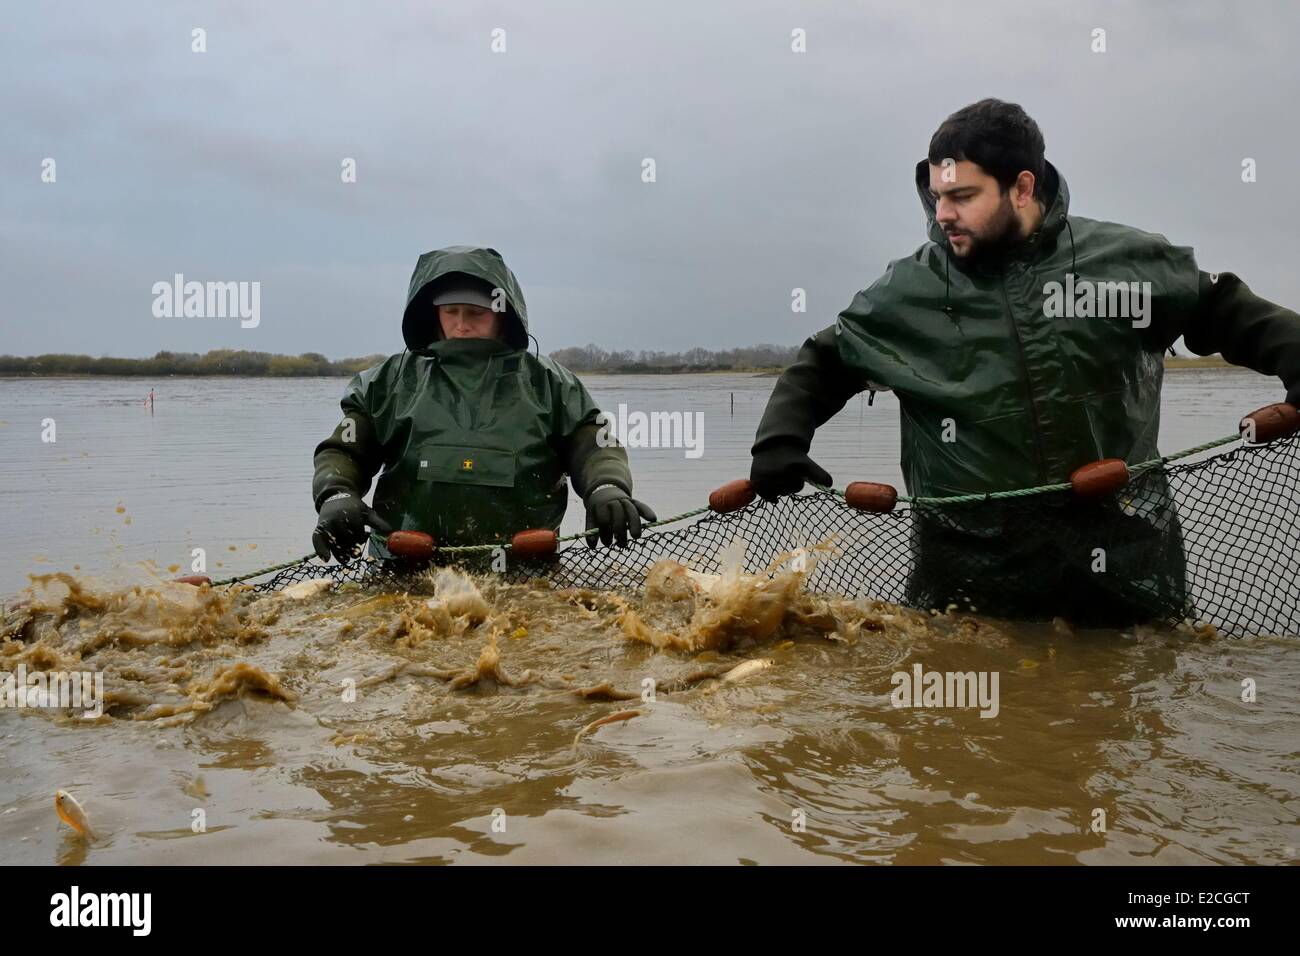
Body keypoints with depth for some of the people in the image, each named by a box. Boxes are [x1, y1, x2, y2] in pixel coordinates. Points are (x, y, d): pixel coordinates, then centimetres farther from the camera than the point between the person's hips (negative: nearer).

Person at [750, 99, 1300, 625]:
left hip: (1120, 565, 1)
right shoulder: (908, 291, 1)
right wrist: (779, 441, -3)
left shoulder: (1127, 260, 0)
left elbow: (1232, 316, 11)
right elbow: (822, 365, 11)